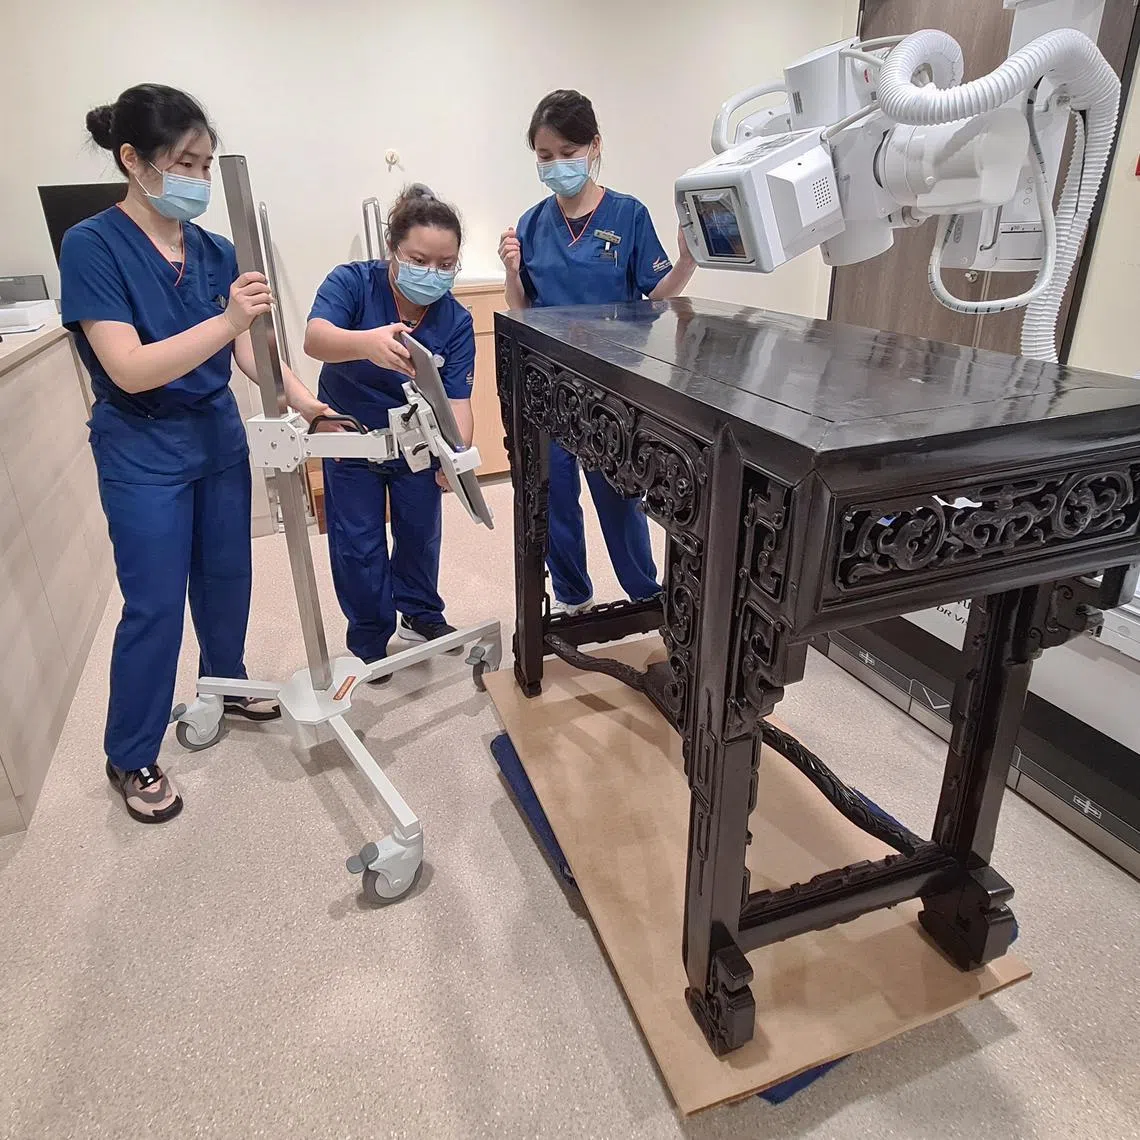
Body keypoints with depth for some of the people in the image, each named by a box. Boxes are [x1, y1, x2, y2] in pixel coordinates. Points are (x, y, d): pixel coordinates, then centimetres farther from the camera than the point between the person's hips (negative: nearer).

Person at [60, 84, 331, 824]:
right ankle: (131, 759, 20)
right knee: (154, 603, 0)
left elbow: (248, 352, 0)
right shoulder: (92, 247, -15)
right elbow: (130, 370, -25)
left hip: (219, 435, 6)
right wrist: (226, 319, -35)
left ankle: (225, 685, 43)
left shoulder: (215, 252, 1)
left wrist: (305, 401, -17)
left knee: (228, 574, 17)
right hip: (142, 453, -5)